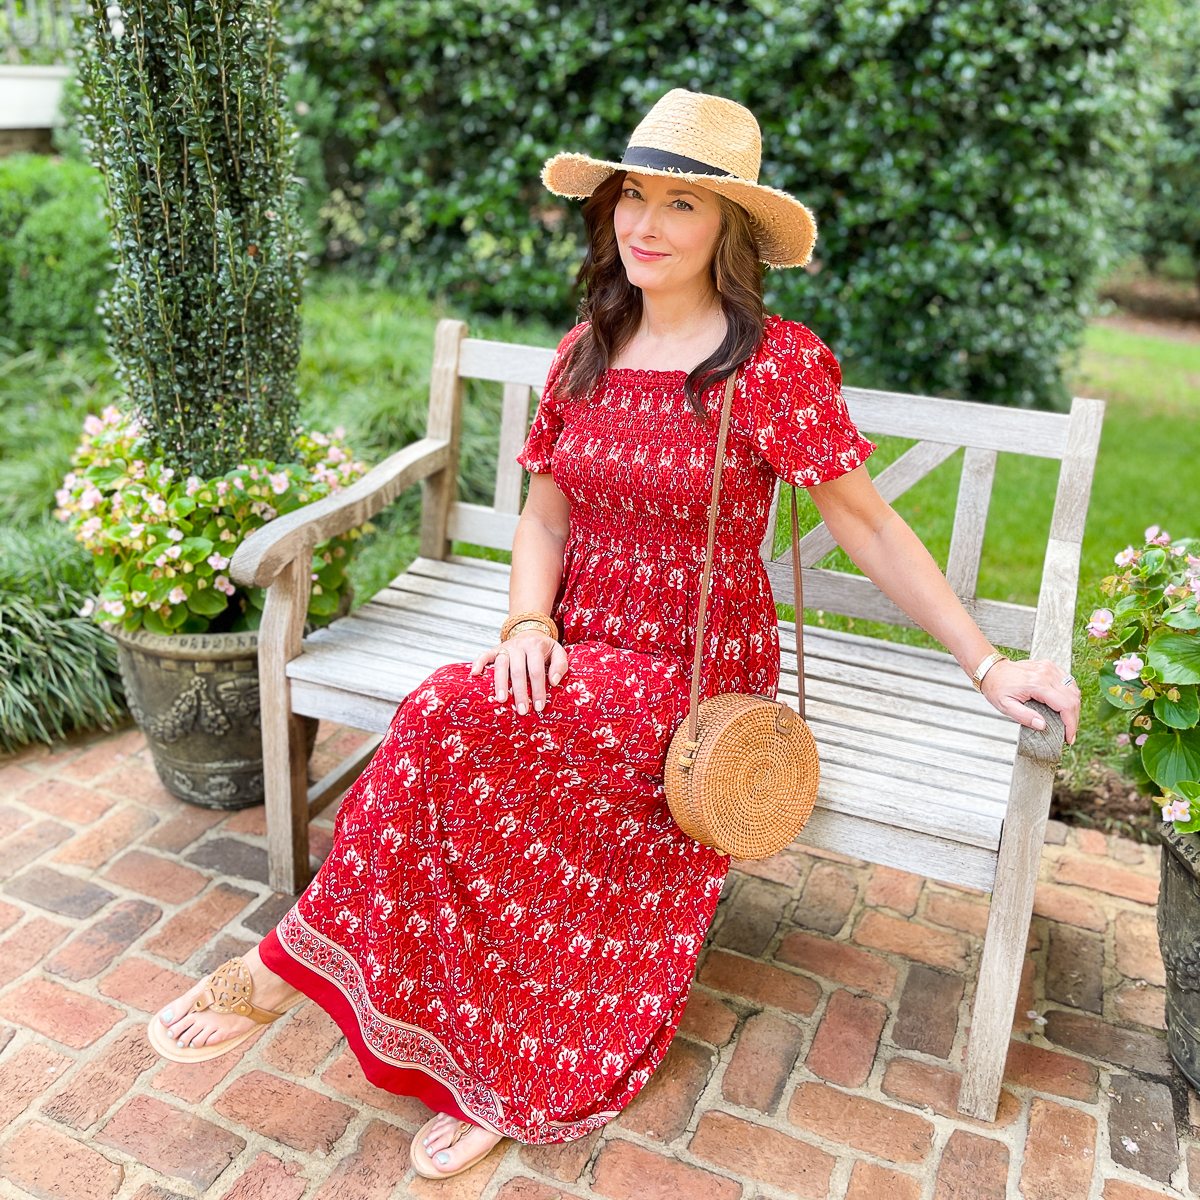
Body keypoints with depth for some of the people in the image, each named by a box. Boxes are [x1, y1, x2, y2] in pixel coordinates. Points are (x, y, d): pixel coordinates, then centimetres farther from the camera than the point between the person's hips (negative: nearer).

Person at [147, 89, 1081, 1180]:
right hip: (578, 662, 5)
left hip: (694, 678, -5)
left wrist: (987, 663, -7)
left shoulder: (778, 363, -9)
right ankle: (510, 1086, 10)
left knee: (448, 713, -27)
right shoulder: (585, 351, 7)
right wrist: (530, 619, -10)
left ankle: (290, 965, -11)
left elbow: (869, 525, -5)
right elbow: (545, 514, 10)